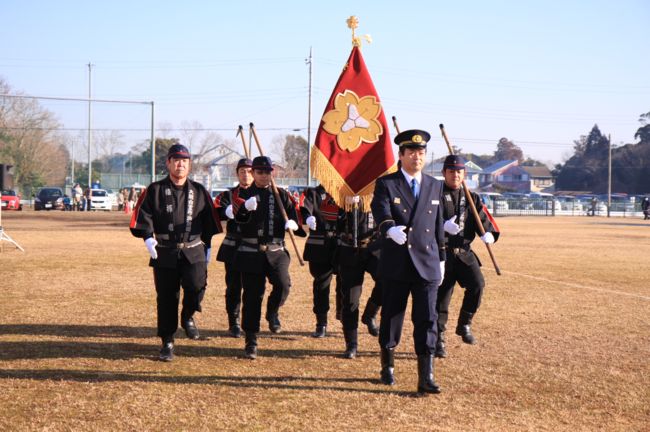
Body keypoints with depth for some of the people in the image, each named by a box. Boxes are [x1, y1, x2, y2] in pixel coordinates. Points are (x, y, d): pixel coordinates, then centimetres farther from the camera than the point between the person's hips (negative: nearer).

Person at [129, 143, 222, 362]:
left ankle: (188, 317, 9)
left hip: (193, 251, 1)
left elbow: (209, 221, 16)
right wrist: (148, 236, -20)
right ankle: (167, 343, 15)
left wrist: (207, 247, 15)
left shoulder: (199, 192, 10)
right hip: (164, 253, 0)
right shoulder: (154, 190, 4)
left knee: (196, 285, -22)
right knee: (166, 298, 3)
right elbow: (143, 215, -4)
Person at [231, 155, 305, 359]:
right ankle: (251, 342, 11)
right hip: (251, 253, -1)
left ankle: (272, 312, 8)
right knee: (252, 296, 1)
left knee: (283, 284, -23)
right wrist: (245, 208, -35)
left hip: (276, 252, 1)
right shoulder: (244, 194, 6)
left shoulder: (282, 195, 11)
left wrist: (293, 224, -14)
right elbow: (238, 217, -12)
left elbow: (294, 215, 10)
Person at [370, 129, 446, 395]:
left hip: (427, 264, 2)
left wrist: (441, 258, 16)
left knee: (427, 319, -4)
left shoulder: (435, 186, 12)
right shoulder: (386, 184, -1)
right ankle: (388, 367, 28)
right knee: (391, 316, 9)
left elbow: (438, 226, 17)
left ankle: (426, 376, -2)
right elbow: (381, 214, -19)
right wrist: (391, 229, -41)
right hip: (396, 265, -2)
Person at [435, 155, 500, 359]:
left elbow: (484, 218, 4)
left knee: (477, 284, -18)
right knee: (441, 295, -2)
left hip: (464, 252, 3)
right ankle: (438, 339, 12)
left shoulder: (472, 198, 14)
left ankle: (464, 325, 3)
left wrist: (489, 233, -18)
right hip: (441, 253, -3)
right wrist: (443, 225, -27)